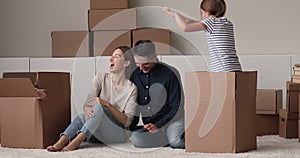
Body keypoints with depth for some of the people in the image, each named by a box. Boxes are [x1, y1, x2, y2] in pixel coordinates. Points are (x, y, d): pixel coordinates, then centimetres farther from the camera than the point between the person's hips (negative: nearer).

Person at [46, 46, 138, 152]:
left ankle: (76, 141, -41)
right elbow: (87, 103, -1)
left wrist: (107, 104, -23)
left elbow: (126, 121, -11)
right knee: (82, 118, -31)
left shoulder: (131, 88, -5)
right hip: (97, 133, 3)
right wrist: (87, 109, -28)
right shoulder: (101, 79, 6)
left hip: (118, 133, -3)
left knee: (99, 107, -31)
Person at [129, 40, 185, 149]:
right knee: (135, 139, -27)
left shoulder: (170, 74, -9)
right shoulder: (135, 75, 6)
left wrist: (157, 125, -19)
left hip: (171, 121, -5)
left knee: (175, 142, -36)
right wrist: (131, 127, 6)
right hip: (148, 126, 5)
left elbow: (175, 107, -10)